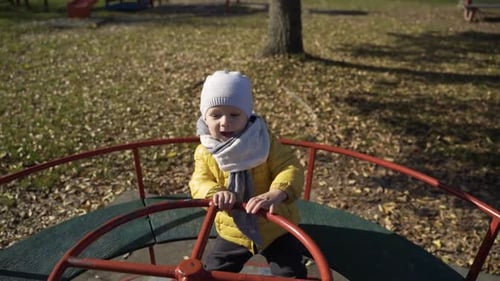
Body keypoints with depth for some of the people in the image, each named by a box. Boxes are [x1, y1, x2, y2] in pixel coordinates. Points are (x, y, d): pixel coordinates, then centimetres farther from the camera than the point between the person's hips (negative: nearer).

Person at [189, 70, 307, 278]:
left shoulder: (266, 142, -16)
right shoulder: (205, 153, -8)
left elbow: (291, 168, -24)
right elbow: (199, 182, -14)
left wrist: (275, 194, -44)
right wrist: (215, 193, -38)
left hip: (276, 228, -2)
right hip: (233, 232, 3)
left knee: (290, 274, 3)